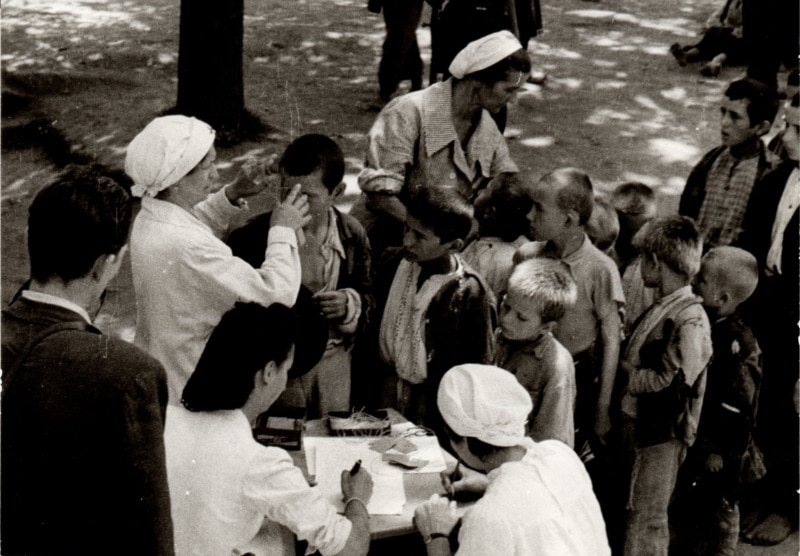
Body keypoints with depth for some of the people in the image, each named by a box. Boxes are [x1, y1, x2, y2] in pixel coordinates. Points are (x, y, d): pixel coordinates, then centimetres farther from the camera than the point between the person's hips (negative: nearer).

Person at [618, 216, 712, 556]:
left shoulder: (690, 321, -19)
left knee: (645, 522, -1)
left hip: (663, 435, -9)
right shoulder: (660, 308, 8)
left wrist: (621, 371, -11)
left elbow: (666, 381, -21)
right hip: (638, 425, 9)